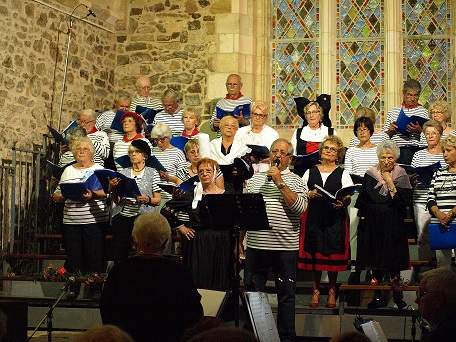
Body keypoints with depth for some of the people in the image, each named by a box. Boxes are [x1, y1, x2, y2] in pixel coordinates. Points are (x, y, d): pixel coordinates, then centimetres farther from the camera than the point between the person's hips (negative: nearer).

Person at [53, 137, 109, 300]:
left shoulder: (99, 169, 6)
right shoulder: (68, 170, 17)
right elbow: (57, 195, 16)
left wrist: (93, 194, -22)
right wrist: (62, 196, -6)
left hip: (94, 219, -3)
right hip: (71, 220, 3)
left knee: (95, 255, -4)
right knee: (73, 255, 3)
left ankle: (96, 288, 4)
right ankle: (73, 288, 13)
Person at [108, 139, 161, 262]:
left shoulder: (152, 173, 8)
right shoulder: (123, 172, 14)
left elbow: (158, 200, 6)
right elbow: (117, 201, 12)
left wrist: (147, 199, -13)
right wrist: (112, 190, -7)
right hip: (122, 217, 3)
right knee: (119, 254, -3)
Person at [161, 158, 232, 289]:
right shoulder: (191, 195, 4)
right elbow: (166, 210, 8)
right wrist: (180, 226, 3)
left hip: (220, 245, 0)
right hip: (196, 243, 0)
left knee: (219, 284, 2)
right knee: (197, 284, 1)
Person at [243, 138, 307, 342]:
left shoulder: (295, 181, 1)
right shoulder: (255, 179, 12)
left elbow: (300, 207, -17)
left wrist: (280, 183, -17)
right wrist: (239, 240, 12)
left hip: (286, 247, -3)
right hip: (255, 245, 3)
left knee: (286, 295, 6)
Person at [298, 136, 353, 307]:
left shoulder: (343, 174, 9)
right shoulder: (310, 172, 14)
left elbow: (348, 197, 1)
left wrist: (343, 202, -20)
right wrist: (310, 194, -10)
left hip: (335, 218, -1)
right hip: (314, 217, 1)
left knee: (333, 254, -1)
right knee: (314, 253, 1)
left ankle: (332, 291, 11)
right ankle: (316, 290, 13)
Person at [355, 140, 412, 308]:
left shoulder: (401, 176, -2)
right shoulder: (370, 175, 4)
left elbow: (404, 201, -13)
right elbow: (362, 202, 10)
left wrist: (390, 183, -16)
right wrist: (363, 222, 6)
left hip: (393, 225, -2)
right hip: (373, 225, 2)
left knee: (394, 262, 0)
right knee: (375, 260, 6)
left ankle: (396, 294, 13)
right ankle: (377, 295, 15)